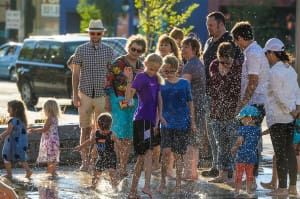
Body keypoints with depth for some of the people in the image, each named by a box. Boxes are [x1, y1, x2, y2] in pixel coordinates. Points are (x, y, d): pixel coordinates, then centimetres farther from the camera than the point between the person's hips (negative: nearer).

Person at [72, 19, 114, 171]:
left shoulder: (108, 51, 5)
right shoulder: (81, 50, 2)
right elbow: (75, 74, 4)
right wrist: (75, 95, -3)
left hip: (102, 95, 1)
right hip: (85, 94, -1)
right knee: (85, 130, 1)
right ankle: (84, 161, 4)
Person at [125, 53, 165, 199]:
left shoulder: (156, 79, 17)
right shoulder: (141, 77, -6)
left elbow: (158, 98, 26)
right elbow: (128, 96, -15)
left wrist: (159, 115, 18)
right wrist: (129, 80, -27)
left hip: (150, 120, 8)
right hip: (142, 119, -8)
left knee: (142, 157, 9)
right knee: (148, 152, -21)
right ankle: (147, 186, -31)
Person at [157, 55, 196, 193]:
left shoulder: (184, 83, 3)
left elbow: (190, 103, 8)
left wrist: (192, 122, 8)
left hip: (182, 123, 0)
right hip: (166, 123, 0)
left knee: (178, 154, 3)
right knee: (166, 151, -12)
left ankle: (178, 184, 11)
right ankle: (163, 181, 3)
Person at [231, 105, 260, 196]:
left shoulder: (243, 129, -15)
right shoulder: (257, 130, 3)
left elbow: (240, 141, -21)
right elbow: (255, 142, 9)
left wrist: (235, 148, -2)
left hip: (242, 154, -5)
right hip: (252, 154, 5)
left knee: (239, 173, 4)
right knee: (250, 173, 13)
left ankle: (237, 190, 6)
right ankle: (249, 189, 15)